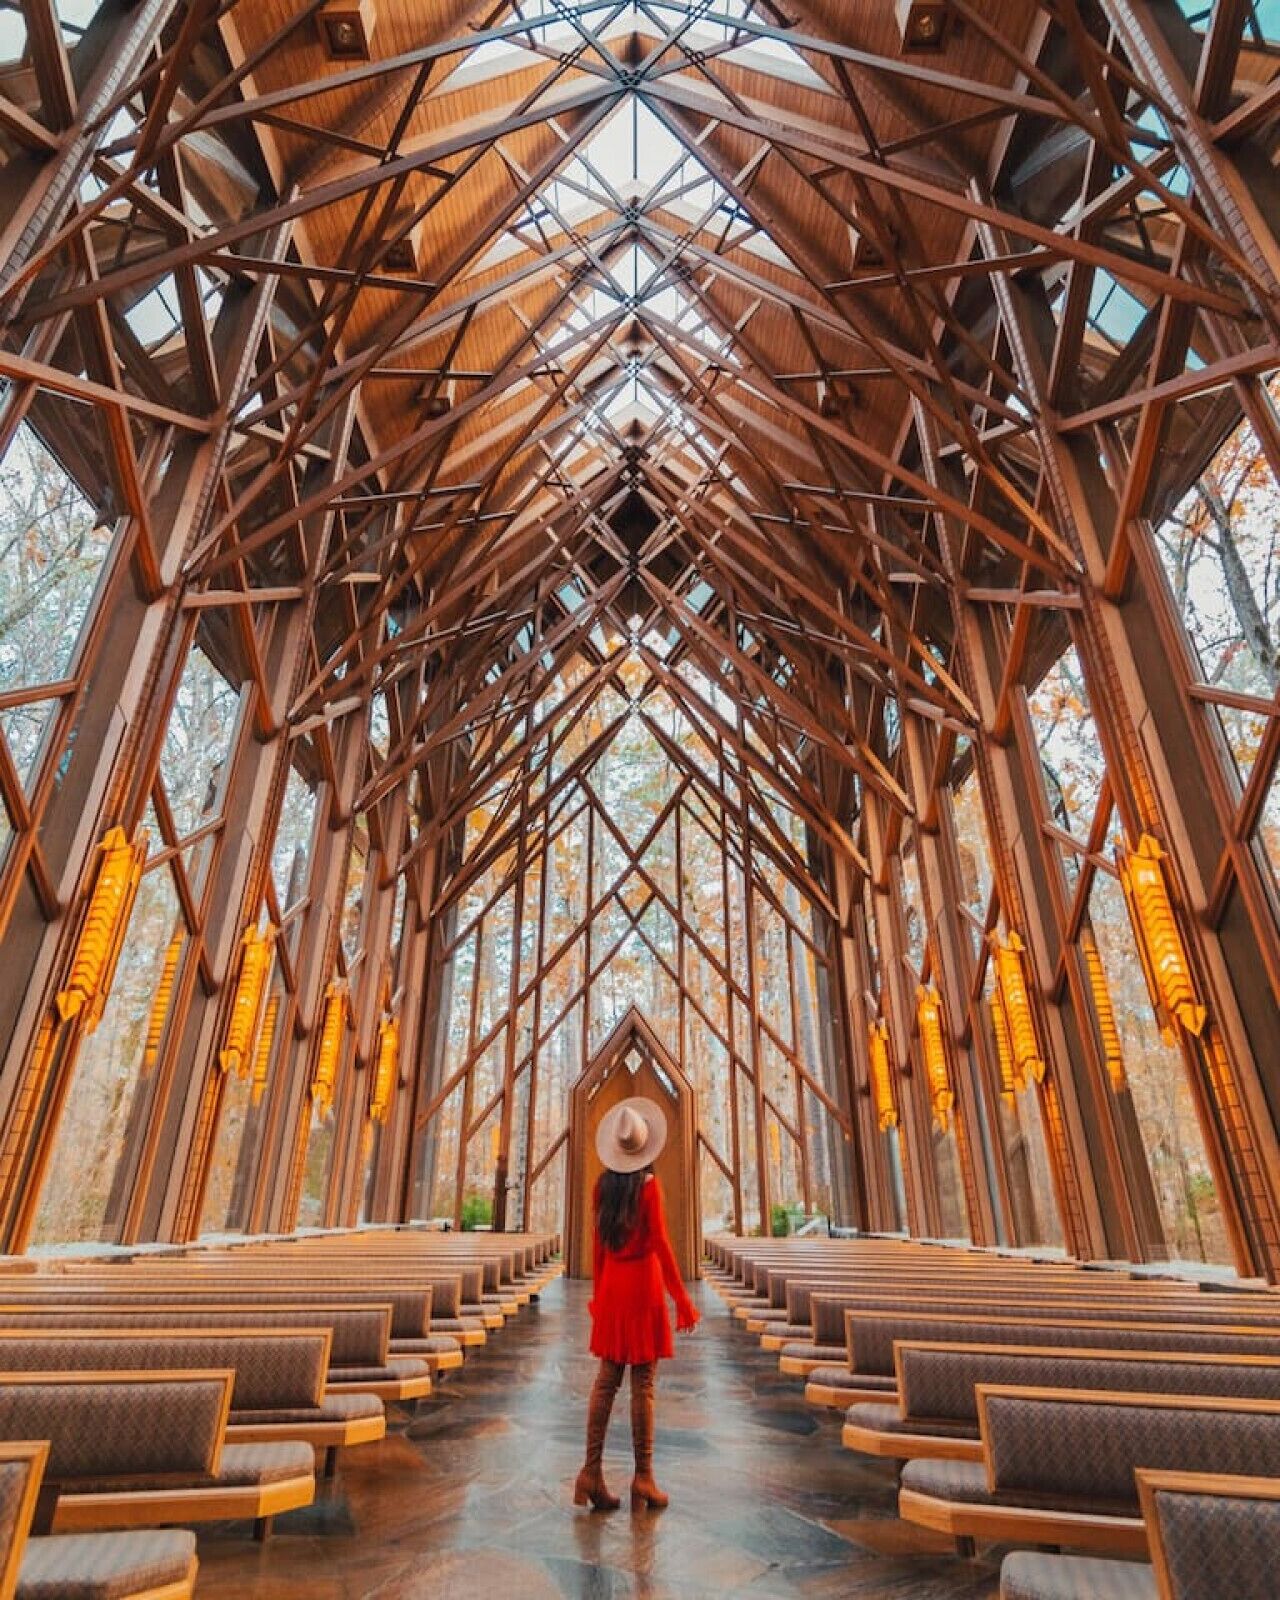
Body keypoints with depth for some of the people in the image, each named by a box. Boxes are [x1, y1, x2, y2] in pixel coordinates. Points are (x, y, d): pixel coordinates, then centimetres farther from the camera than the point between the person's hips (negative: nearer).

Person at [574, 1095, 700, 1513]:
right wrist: (682, 1299, -10)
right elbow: (660, 1244, -15)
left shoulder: (603, 1185, 3)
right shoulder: (649, 1185, -13)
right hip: (643, 1283, -5)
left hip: (611, 1285, 5)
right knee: (643, 1384, 3)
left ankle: (592, 1471, 11)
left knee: (606, 1380, 11)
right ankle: (643, 1477, 10)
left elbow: (597, 1244, 9)